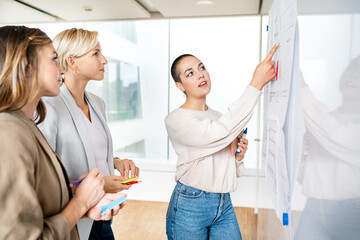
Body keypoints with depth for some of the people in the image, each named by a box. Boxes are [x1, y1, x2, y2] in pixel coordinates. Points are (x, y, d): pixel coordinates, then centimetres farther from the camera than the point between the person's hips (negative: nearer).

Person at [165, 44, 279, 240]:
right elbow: (219, 134, -31)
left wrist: (238, 157, -5)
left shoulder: (218, 117, 10)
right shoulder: (175, 119, -13)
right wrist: (256, 84, -30)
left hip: (224, 204, 6)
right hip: (190, 205, -5)